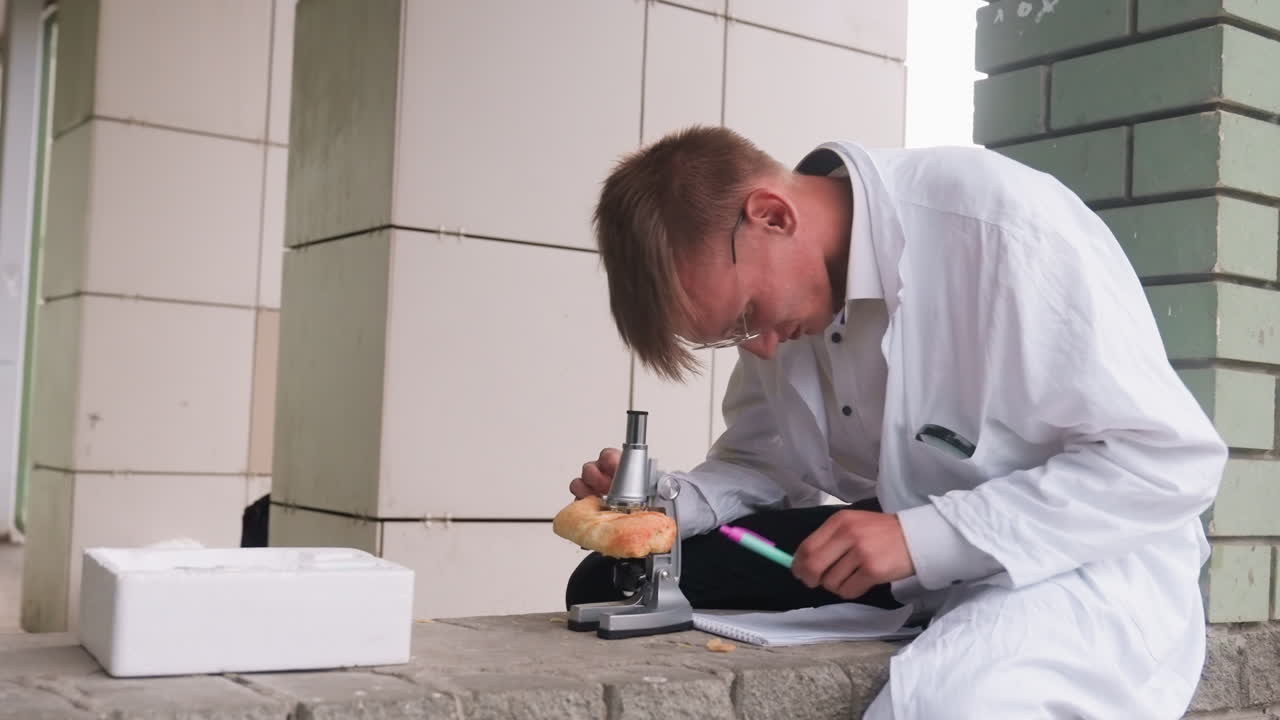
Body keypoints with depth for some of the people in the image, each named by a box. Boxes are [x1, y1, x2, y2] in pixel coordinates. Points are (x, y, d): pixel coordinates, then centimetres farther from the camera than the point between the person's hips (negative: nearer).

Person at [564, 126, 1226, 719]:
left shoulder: (1001, 223, -24)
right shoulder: (777, 275, -1)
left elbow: (1174, 459, -23)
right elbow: (761, 460, 10)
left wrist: (927, 536, -30)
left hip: (1085, 562, -7)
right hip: (913, 551, 7)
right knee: (613, 584, -2)